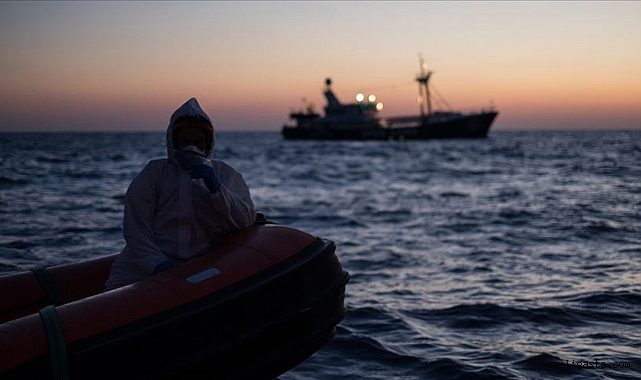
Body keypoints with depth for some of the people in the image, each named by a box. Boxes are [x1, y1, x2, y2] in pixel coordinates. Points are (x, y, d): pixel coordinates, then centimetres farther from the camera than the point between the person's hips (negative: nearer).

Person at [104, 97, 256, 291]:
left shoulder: (226, 174, 17)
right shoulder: (154, 172, 13)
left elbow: (247, 220, 2)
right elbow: (134, 227, 2)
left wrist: (215, 187, -10)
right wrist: (157, 264, -13)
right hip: (145, 267, -1)